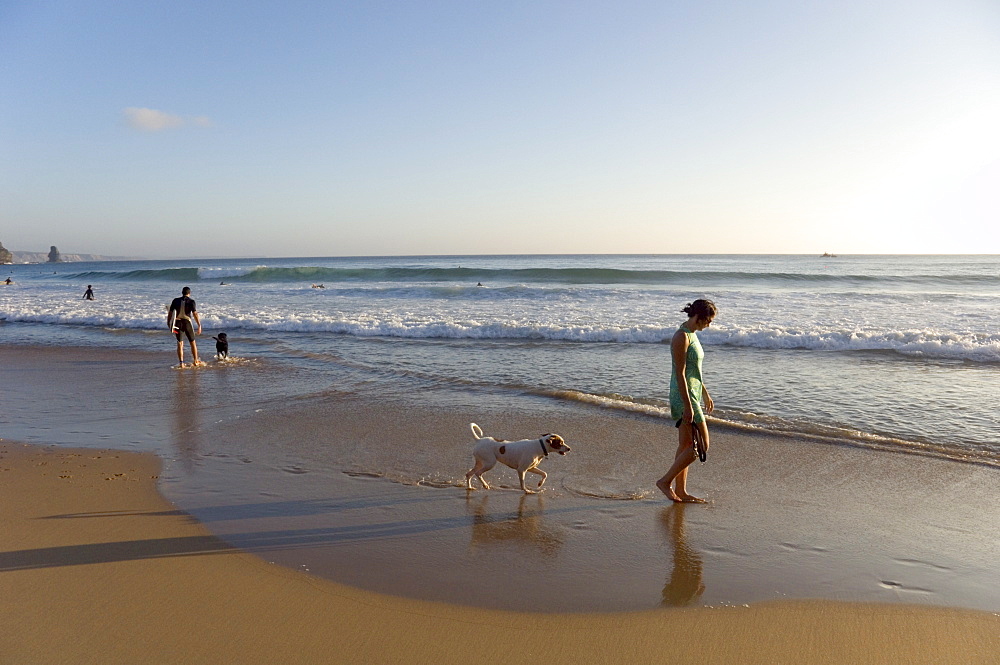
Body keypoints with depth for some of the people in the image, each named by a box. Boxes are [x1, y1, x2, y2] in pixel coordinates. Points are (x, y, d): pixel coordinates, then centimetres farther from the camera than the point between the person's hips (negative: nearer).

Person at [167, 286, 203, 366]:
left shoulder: (175, 301, 5)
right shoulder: (191, 302, -4)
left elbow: (170, 313, 5)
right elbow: (195, 314, -13)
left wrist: (169, 324, 15)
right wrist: (199, 326, -14)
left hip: (177, 323, 2)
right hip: (187, 323, -2)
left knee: (180, 343, 7)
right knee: (192, 342, 12)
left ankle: (181, 363, 2)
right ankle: (196, 361, 18)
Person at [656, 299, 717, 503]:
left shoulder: (692, 335, 13)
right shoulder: (681, 337, -17)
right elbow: (680, 374, -20)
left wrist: (705, 394, 25)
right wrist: (688, 406, -22)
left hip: (693, 394, 10)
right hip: (684, 396, -10)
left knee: (686, 446, 12)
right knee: (700, 446, -6)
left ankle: (680, 492, 20)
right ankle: (665, 481, 3)